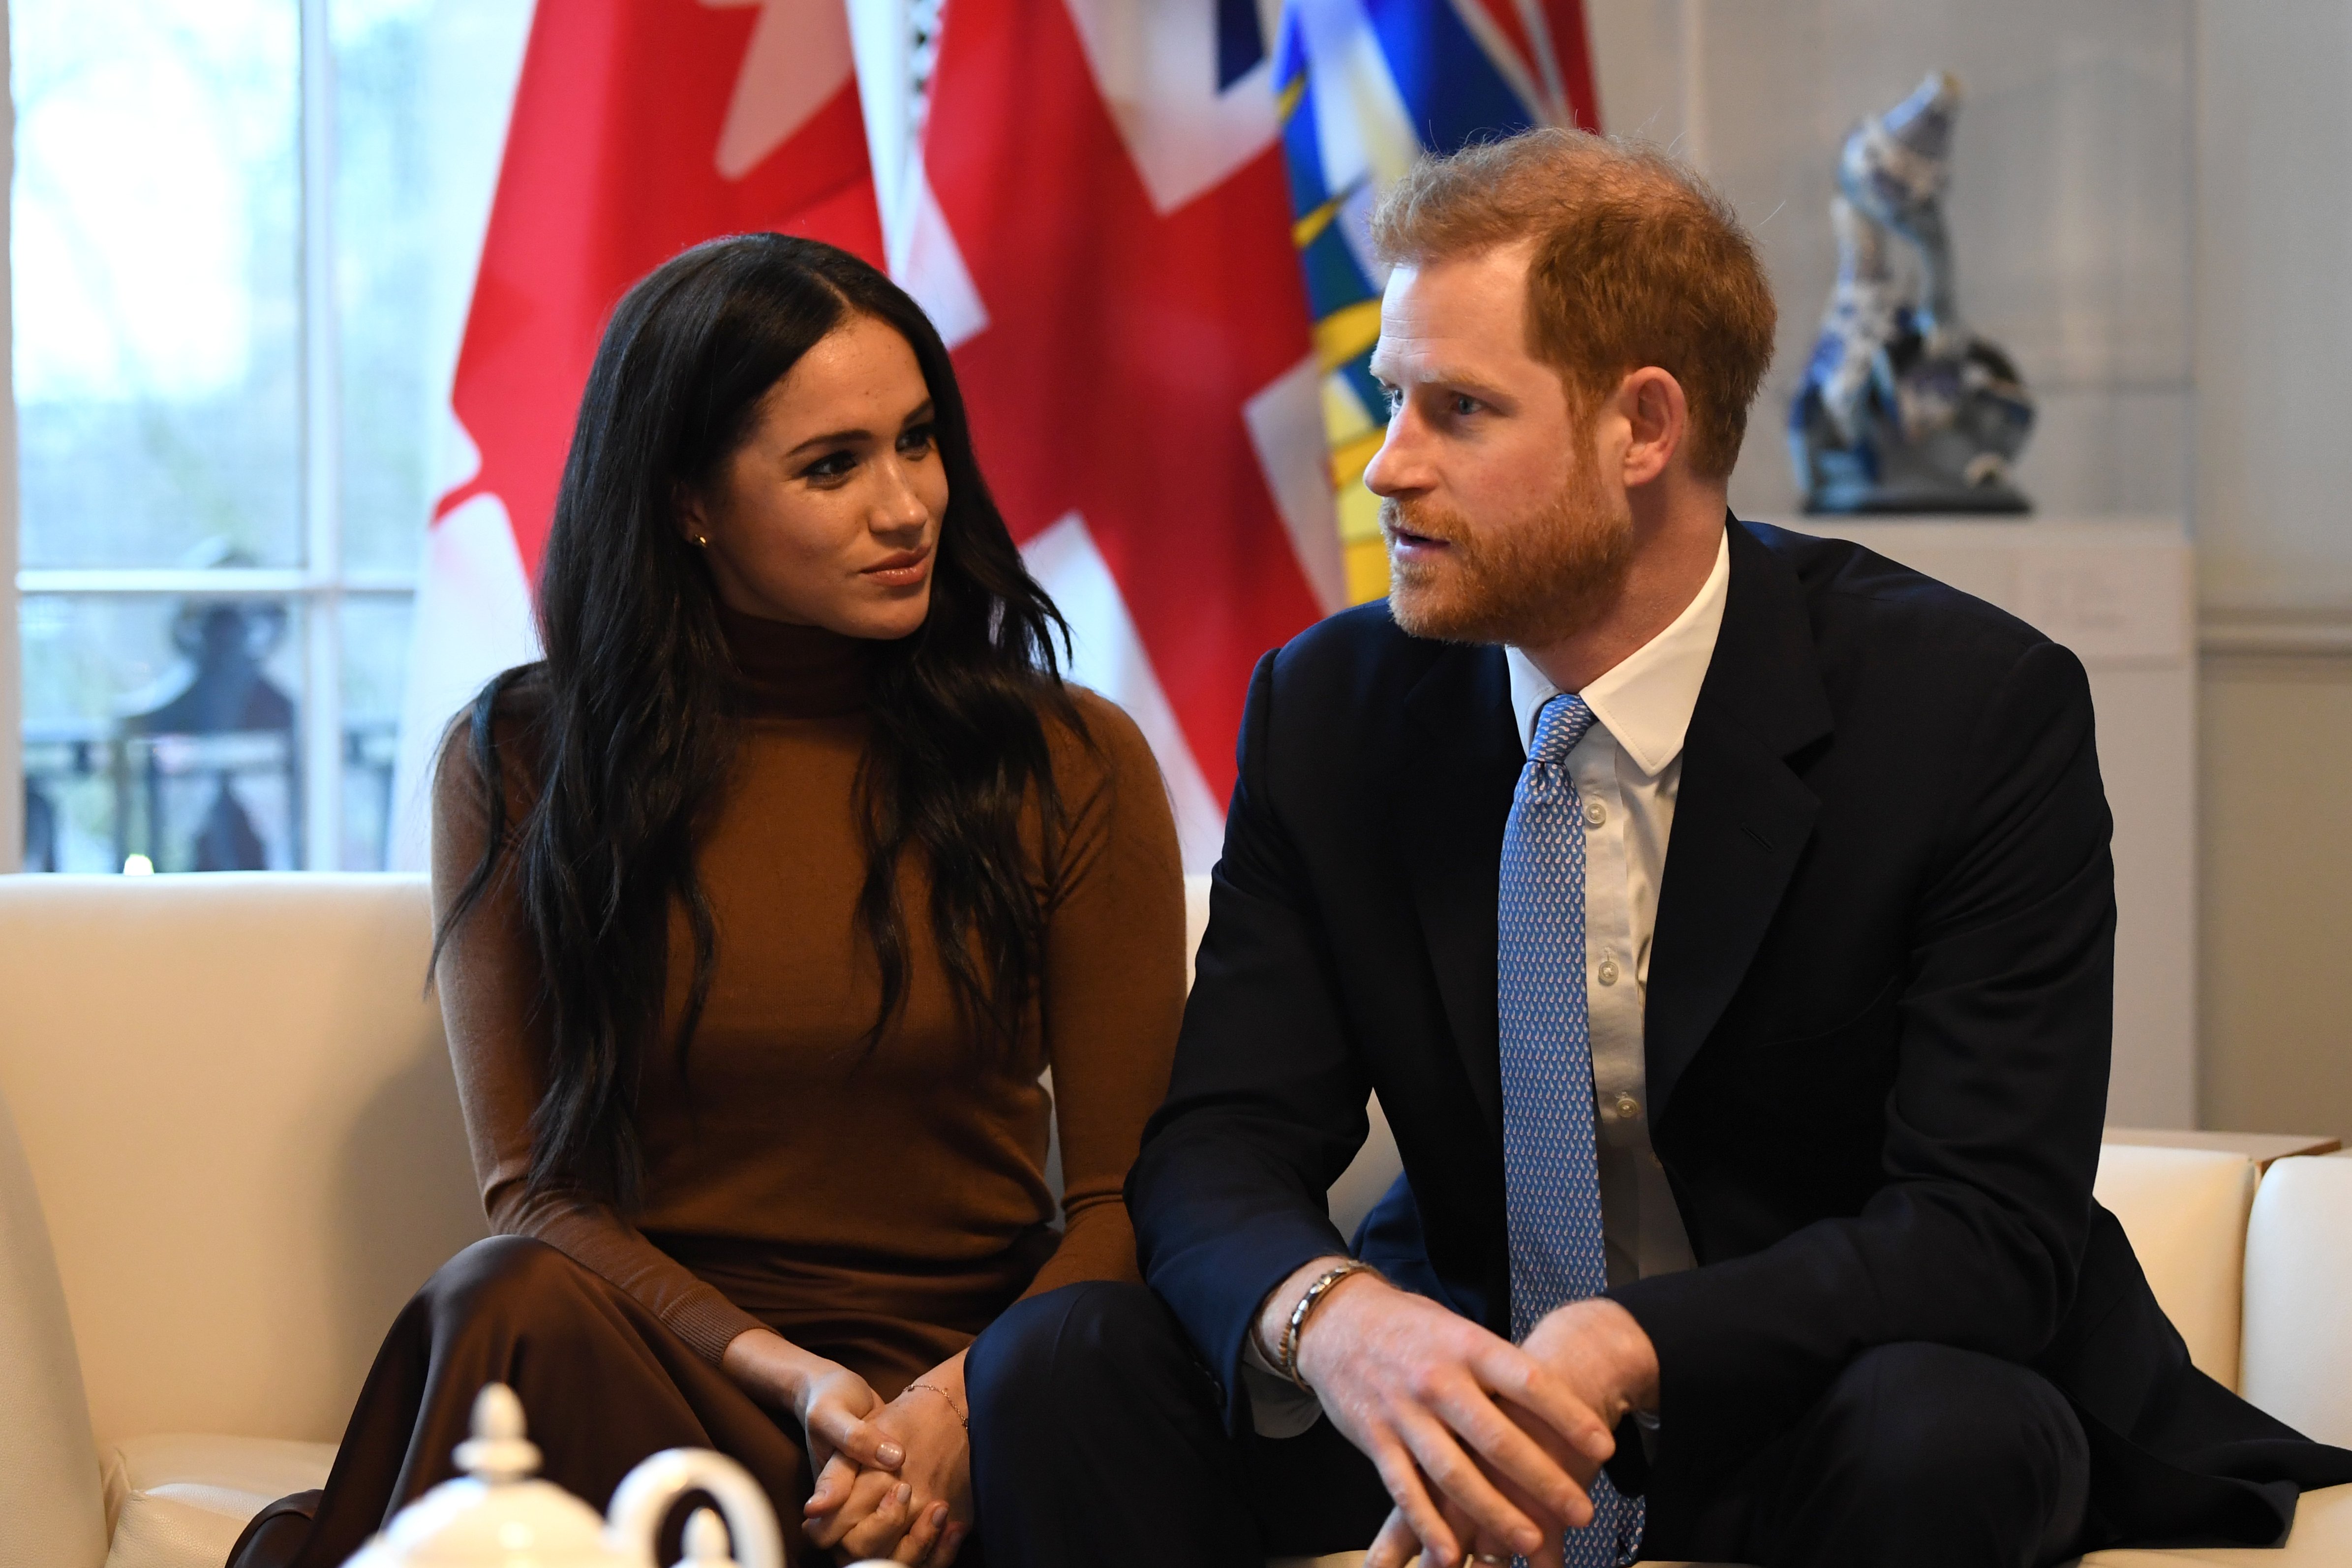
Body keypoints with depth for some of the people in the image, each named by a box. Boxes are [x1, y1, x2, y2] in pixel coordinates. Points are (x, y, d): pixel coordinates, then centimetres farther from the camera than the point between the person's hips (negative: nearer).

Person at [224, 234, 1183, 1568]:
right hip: (665, 1361, 1)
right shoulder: (515, 768, 7)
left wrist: (959, 1409, -16)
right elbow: (536, 1194, 3)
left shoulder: (1073, 766, 7)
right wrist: (791, 1379, -15)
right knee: (521, 1299, -36)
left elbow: (1127, 1195, 4)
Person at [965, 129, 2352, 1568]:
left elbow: (1991, 1231, -20)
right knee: (1055, 1375, -19)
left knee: (1934, 1430, -38)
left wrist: (1621, 1348, -36)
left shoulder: (1979, 710, -14)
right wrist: (1332, 1316, -31)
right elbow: (1219, 1148, -6)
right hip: (1481, 1382, 4)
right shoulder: (1331, 713, -1)